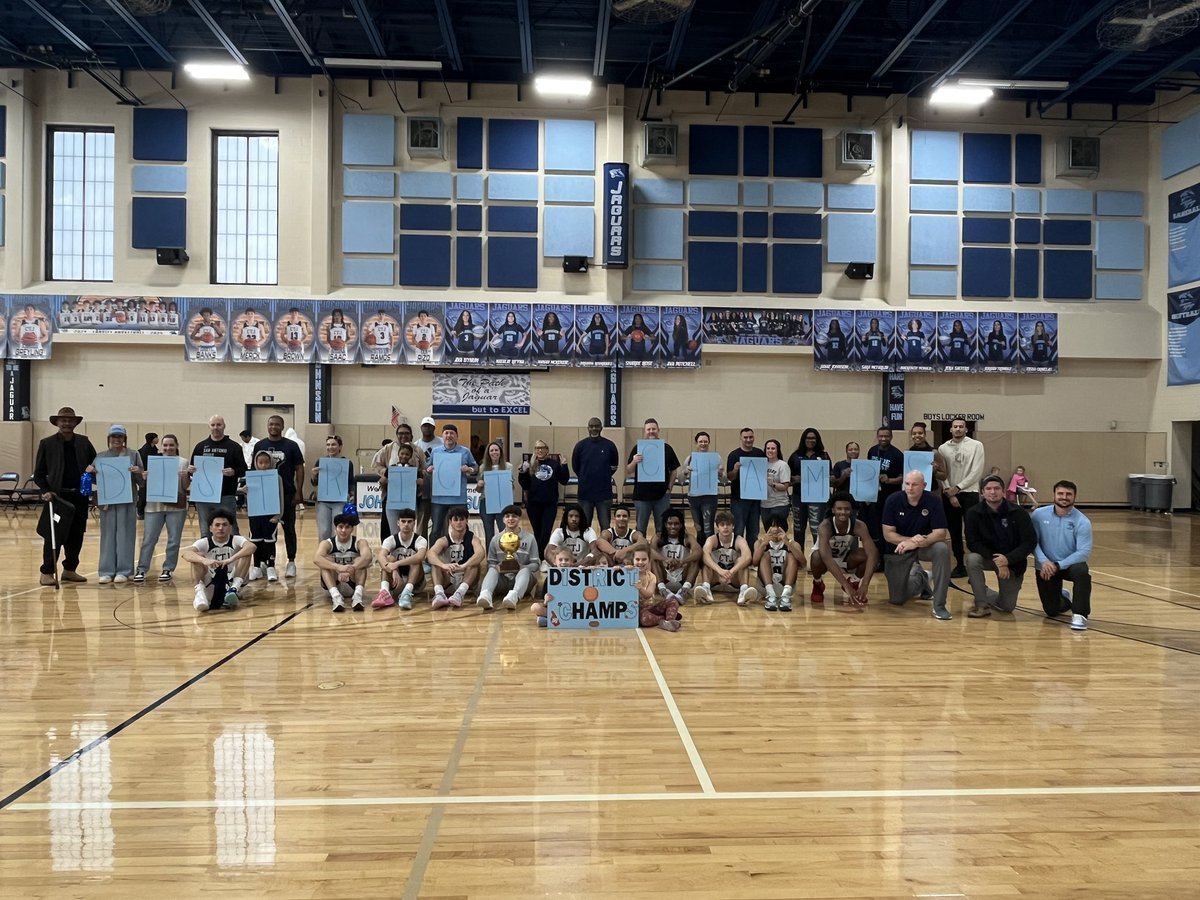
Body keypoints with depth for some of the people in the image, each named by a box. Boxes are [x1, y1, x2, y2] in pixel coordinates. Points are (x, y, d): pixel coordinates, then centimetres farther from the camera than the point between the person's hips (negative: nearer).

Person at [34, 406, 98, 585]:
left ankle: (70, 570, 19)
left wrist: (93, 468, -8)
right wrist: (45, 491, -11)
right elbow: (38, 473, 3)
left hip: (80, 496, 3)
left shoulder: (84, 442, 9)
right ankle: (47, 573, 5)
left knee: (76, 536, 8)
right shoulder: (47, 443, 2)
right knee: (54, 536, -4)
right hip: (58, 496, -3)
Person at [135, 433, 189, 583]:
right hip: (155, 505, 1)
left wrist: (185, 477, -16)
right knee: (148, 539, 0)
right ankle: (141, 570, 7)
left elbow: (185, 487, 3)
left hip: (176, 506, -1)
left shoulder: (183, 462, 4)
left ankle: (168, 569, 14)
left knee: (173, 540, 3)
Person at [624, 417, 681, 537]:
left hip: (662, 495, 1)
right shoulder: (638, 448, 2)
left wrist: (669, 487, 0)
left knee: (662, 529, 7)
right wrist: (634, 462, -20)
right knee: (640, 529, 6)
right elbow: (628, 471, 1)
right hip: (642, 495, -1)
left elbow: (674, 470, 10)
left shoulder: (667, 448, 5)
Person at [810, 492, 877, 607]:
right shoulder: (825, 526, -34)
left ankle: (853, 583, 3)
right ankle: (817, 585, -3)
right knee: (817, 556, -38)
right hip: (826, 559, -2)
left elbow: (872, 553, -35)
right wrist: (846, 586, -55)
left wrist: (864, 585, -47)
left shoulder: (859, 525, -26)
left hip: (846, 558, 2)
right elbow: (826, 557, -47)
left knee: (870, 554, -27)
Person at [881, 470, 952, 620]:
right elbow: (888, 534, -14)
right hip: (899, 549, 0)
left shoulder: (932, 501, -16)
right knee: (897, 600, -2)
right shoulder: (893, 500, -15)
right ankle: (919, 577, 32)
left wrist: (918, 543, -35)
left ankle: (939, 606, -25)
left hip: (925, 546, 0)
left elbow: (940, 533, -20)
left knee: (942, 549, -36)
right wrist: (911, 540, -29)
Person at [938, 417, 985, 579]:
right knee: (954, 532, 9)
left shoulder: (976, 445, -2)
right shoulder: (943, 448, 6)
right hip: (949, 495, 3)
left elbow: (977, 472, -8)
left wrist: (958, 487, -11)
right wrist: (950, 493, -7)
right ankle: (960, 565, 19)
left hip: (970, 493, -3)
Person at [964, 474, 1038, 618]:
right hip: (987, 557, 0)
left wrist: (1008, 559, -28)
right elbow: (973, 543, -16)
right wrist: (995, 560, -28)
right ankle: (982, 604, -18)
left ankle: (985, 595, 37)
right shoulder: (974, 513, -14)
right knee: (972, 559, -35)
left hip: (1012, 562, 0)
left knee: (1007, 607, 1)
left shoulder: (1018, 512, -15)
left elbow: (1031, 541, -16)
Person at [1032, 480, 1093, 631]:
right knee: (1052, 611, 2)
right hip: (1045, 567, 2)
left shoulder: (1082, 521, -14)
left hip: (1071, 564, -1)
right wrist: (1043, 561, -25)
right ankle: (1064, 599, 41)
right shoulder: (1039, 514, -8)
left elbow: (1084, 552, -19)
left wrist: (1058, 565, -27)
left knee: (1081, 571, -38)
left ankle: (1079, 615, -24)